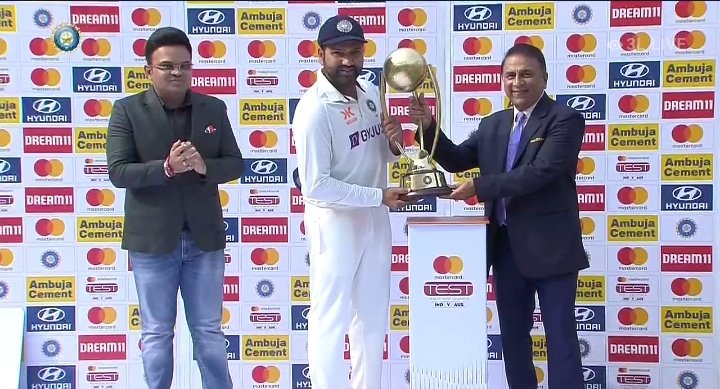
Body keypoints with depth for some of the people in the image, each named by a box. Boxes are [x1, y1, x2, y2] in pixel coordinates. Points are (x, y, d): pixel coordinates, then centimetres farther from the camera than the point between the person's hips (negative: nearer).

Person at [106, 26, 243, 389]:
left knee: (209, 329, 13)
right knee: (157, 332, 11)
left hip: (204, 237, 2)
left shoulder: (214, 109, 4)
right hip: (152, 238, -2)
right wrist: (166, 167, -25)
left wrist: (203, 166, -17)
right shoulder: (128, 110, -4)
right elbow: (118, 172, -10)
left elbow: (235, 164, 3)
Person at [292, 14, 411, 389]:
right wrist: (379, 195, -21)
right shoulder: (314, 108, -20)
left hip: (374, 219, 8)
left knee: (373, 318, 18)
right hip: (335, 222, -8)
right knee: (330, 321, 3)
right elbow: (315, 186, -24)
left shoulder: (371, 93, 3)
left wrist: (393, 142, -9)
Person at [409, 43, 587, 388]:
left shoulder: (565, 120, -10)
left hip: (549, 246, -6)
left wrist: (479, 187, -21)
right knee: (512, 334, 16)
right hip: (506, 245, 7)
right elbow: (457, 160, 9)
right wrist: (428, 126, -6)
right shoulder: (493, 124, 11)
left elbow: (539, 172, -22)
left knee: (560, 336, 2)